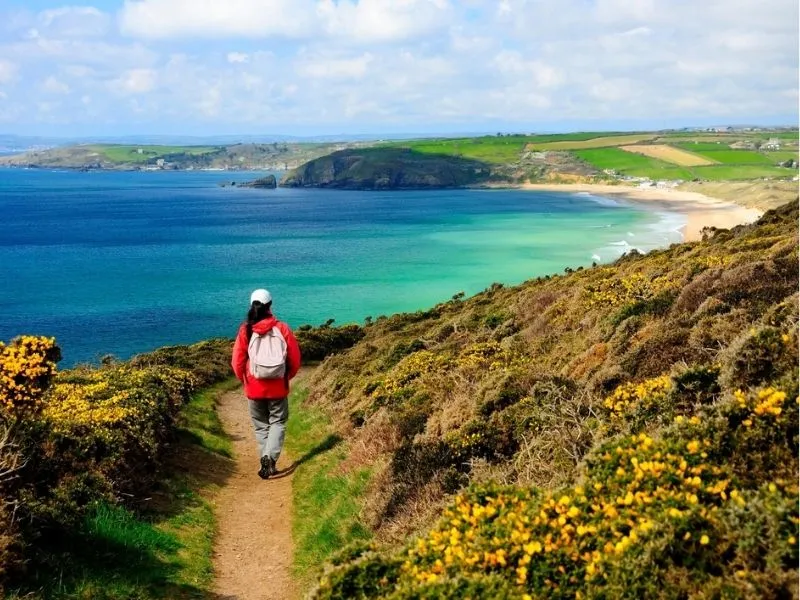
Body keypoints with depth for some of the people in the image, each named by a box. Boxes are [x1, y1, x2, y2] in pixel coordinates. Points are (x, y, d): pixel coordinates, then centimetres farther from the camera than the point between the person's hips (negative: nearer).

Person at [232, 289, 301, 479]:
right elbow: (295, 358, -2)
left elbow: (237, 362, -4)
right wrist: (287, 376, 16)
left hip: (254, 387, 1)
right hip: (278, 387, 0)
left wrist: (244, 380, 14)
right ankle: (270, 457, -9)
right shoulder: (282, 328, -7)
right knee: (278, 422, 10)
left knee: (261, 426, 15)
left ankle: (266, 461, 11)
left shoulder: (245, 330, -7)